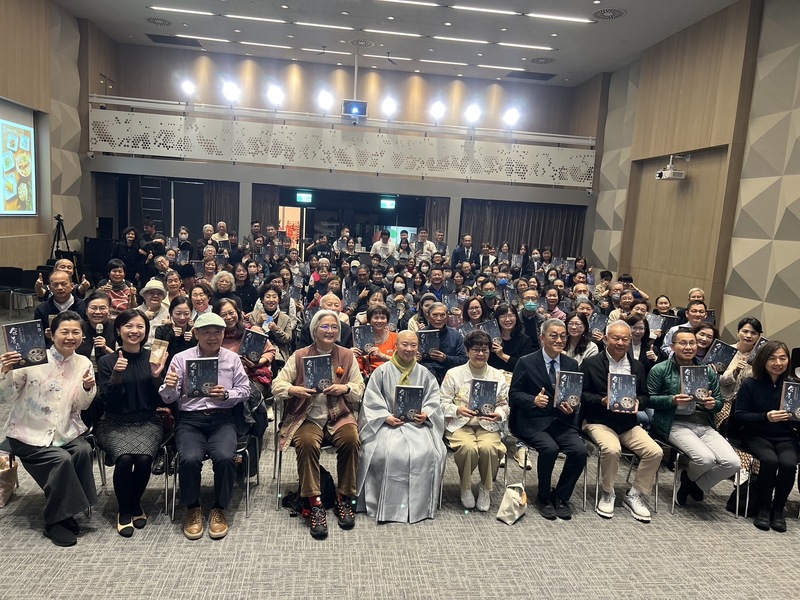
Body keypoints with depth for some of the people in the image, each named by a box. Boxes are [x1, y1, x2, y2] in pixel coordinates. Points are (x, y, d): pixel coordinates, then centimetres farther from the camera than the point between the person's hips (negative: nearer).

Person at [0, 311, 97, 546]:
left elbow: (81, 406, 3)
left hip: (64, 432, 4)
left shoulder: (83, 363, 0)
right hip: (29, 434, -3)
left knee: (84, 450, -24)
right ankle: (55, 522, -3)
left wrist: (88, 388, -18)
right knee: (61, 460, -25)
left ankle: (67, 511, -4)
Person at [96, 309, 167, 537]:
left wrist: (156, 377, -14)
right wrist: (116, 375, -19)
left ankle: (135, 504, 3)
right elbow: (108, 401, -5)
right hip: (115, 423, -1)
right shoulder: (107, 361, 1)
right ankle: (124, 510, -1)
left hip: (147, 422, 1)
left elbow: (160, 401, 3)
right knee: (124, 458, -28)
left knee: (144, 458, -27)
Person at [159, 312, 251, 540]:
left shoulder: (232, 358, 9)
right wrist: (170, 387, -18)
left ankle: (219, 510, -3)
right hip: (190, 419, 0)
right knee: (190, 458, -28)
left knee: (225, 457, -27)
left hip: (222, 419, 0)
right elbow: (169, 398, 5)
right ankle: (192, 509, -1)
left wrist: (226, 394, -11)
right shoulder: (181, 358, 6)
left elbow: (244, 389, 8)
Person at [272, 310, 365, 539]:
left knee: (351, 439, -29)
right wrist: (294, 389, -19)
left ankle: (344, 499, -10)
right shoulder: (299, 356, 6)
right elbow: (277, 385, 2)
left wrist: (345, 388, -13)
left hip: (339, 417, 1)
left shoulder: (347, 356, 10)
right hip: (308, 417, -1)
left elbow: (359, 391, 8)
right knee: (307, 443, -32)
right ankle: (314, 504, -19)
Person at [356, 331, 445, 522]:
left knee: (426, 452, -25)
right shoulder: (382, 371, 3)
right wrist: (386, 417, -14)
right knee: (389, 453, -30)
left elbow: (433, 399, 10)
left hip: (417, 422, 2)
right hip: (388, 423, -2)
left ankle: (419, 504, -8)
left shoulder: (424, 373, 12)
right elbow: (371, 400, -1)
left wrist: (425, 413, -9)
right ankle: (388, 505, -14)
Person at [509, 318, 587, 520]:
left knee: (580, 450, -21)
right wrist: (534, 400, -20)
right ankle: (543, 497, -2)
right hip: (533, 421, -4)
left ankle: (561, 496, 3)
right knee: (549, 448, -29)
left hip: (562, 420, 4)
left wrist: (572, 407, -7)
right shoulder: (526, 362, 0)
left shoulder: (572, 364, 12)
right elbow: (514, 394, -2)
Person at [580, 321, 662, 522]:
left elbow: (645, 396, 15)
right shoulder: (591, 364, -1)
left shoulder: (637, 366, 14)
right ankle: (607, 493, -6)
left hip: (629, 423, 5)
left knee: (655, 452, -18)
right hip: (599, 421, -5)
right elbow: (580, 393, -3)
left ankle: (634, 495, 3)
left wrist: (637, 402, -8)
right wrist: (602, 401, -19)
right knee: (611, 449, -33)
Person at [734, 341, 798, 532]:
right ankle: (763, 508, -8)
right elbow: (739, 416, -6)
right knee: (770, 461, -31)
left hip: (786, 437, 2)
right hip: (757, 436, -2)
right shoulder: (750, 384, -2)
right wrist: (765, 417, -21)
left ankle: (778, 509, -5)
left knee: (788, 463, -29)